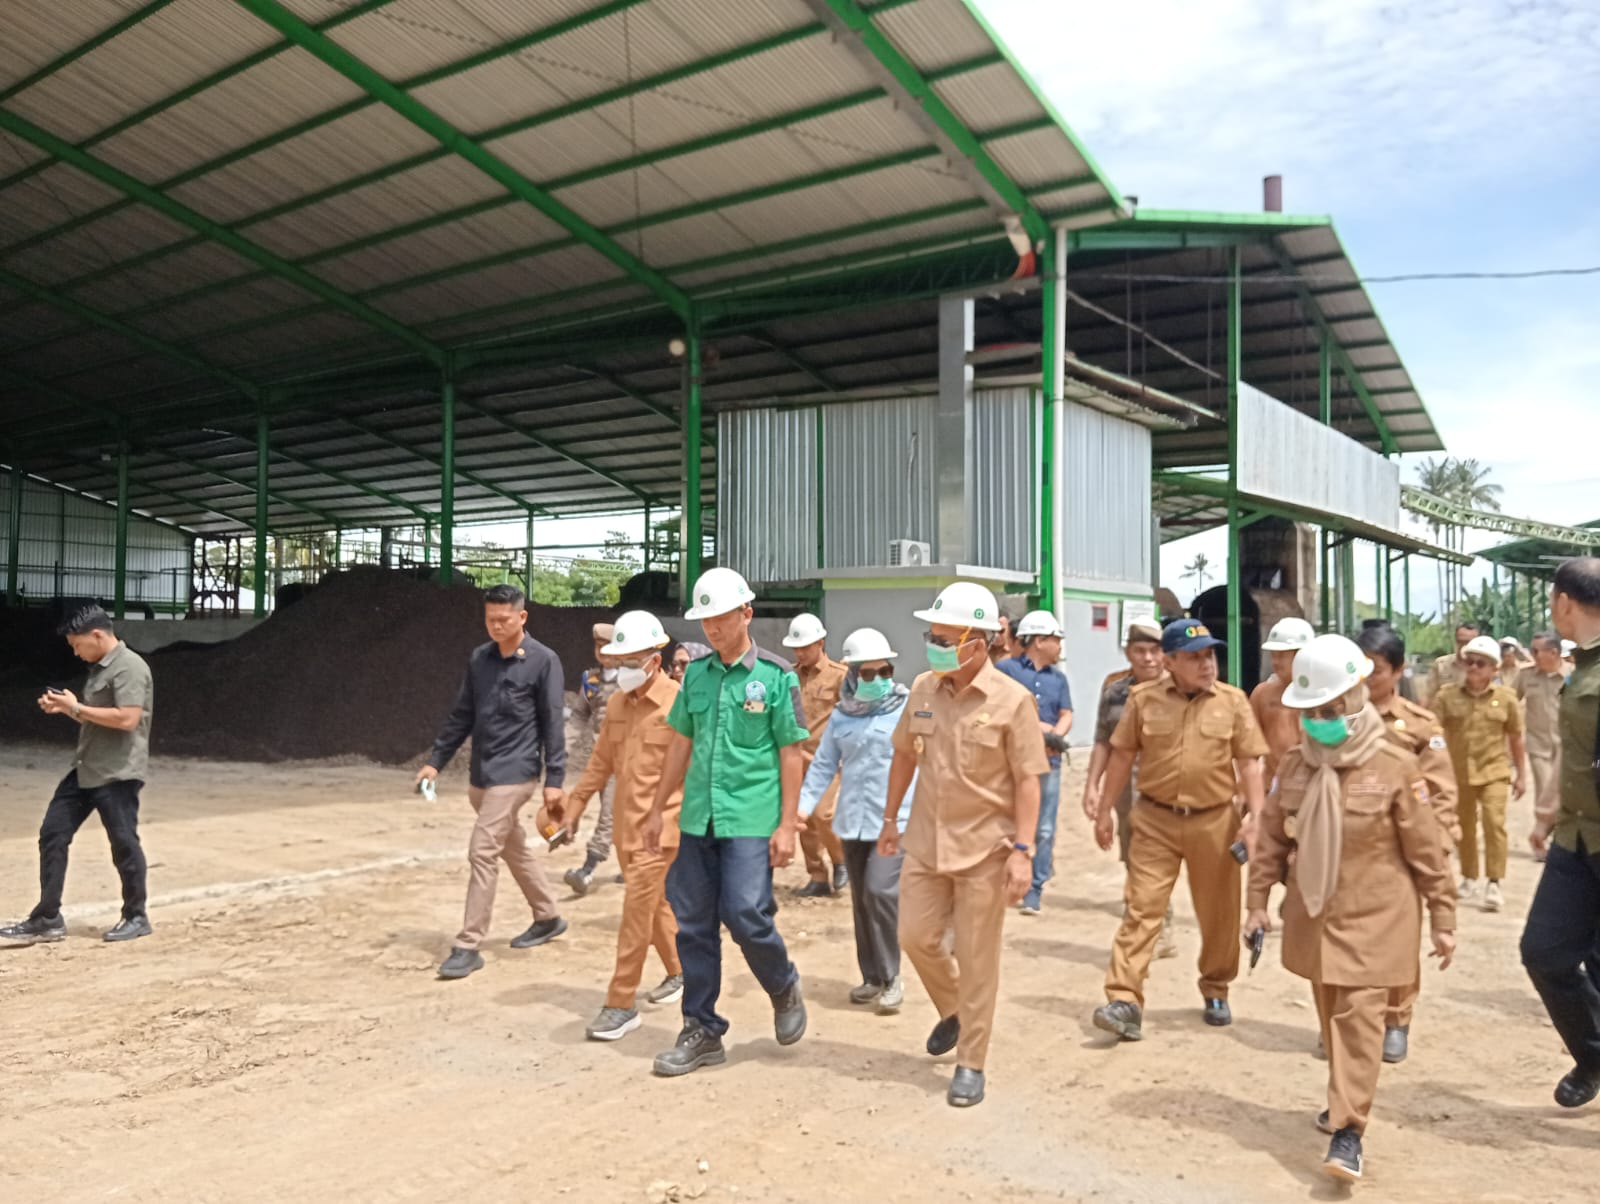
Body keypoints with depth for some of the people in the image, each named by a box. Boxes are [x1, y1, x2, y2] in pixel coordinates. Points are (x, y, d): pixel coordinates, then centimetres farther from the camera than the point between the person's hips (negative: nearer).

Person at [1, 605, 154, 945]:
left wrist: (76, 707, -17)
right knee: (52, 835, 8)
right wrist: (64, 708, 6)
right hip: (85, 771, 10)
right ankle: (47, 919, 14)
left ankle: (136, 917, 15)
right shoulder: (99, 668, 15)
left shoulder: (129, 666, -16)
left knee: (123, 844, 0)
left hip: (118, 774, -10)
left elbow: (127, 719, -25)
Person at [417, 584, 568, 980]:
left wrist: (554, 779, -12)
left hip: (514, 775, -7)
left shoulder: (543, 661, -9)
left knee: (482, 853, -11)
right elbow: (461, 715, 13)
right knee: (515, 849, 17)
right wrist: (435, 761, 9)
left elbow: (553, 724, -9)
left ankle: (468, 946, -3)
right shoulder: (478, 659, 8)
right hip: (481, 775, 7)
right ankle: (548, 917, 34)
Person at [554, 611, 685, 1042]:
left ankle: (621, 1004, 3)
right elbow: (601, 761, 16)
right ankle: (680, 972, 37)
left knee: (637, 911, -6)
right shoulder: (617, 703, 7)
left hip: (659, 825, -7)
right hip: (624, 823, 7)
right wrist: (575, 804, 15)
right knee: (653, 904, 19)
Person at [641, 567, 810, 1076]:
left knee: (745, 914, -10)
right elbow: (681, 743, 15)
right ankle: (702, 1032, 21)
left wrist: (787, 825, -10)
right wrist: (658, 808, 14)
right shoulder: (696, 673, 9)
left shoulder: (776, 676, -5)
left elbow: (791, 753, -5)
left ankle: (784, 987, 21)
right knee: (694, 924, 7)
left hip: (751, 820, -5)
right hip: (697, 819, 5)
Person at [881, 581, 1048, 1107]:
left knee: (976, 958, 4)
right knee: (916, 936, 9)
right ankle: (953, 1010, 39)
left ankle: (970, 1064, 20)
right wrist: (891, 818, 16)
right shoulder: (923, 688, 0)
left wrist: (1022, 849, -17)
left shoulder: (1012, 700, -14)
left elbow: (1027, 781, -12)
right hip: (926, 840, 5)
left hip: (984, 847, -5)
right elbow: (904, 754, 13)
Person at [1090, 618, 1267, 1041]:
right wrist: (1104, 811, 5)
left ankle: (1216, 991, 34)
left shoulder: (1233, 700, 0)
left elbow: (1248, 762, 1)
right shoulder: (1144, 698, -1)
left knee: (1219, 913, 13)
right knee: (1141, 909, -6)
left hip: (1214, 820, 1)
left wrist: (1255, 814, -9)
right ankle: (1125, 1002, -7)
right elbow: (1122, 756, 4)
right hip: (1155, 820, -1)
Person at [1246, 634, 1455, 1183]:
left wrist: (1443, 920, -3)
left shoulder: (1395, 766, -12)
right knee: (1331, 1014, 17)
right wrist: (1258, 901, 5)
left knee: (1358, 1015, -7)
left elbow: (1427, 849, -7)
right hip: (1313, 913, 5)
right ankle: (1348, 1098, 36)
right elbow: (1272, 836, 6)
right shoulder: (1295, 762, 0)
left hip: (1373, 916, -5)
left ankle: (1347, 1131, -3)